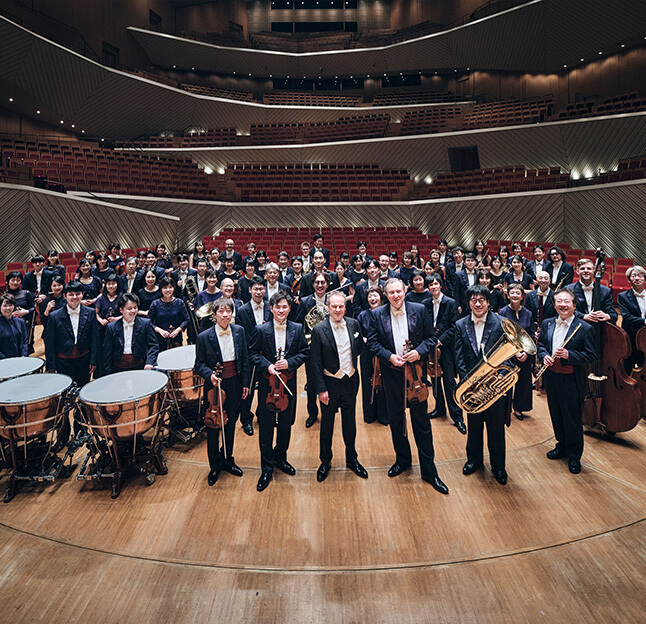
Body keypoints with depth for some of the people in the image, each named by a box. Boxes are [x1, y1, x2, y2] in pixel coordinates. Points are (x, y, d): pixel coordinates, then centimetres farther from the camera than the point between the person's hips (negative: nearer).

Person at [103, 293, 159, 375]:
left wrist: (149, 362, -18)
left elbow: (153, 345, -2)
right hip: (118, 370, 1)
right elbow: (107, 353, 7)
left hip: (140, 368, -1)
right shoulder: (111, 327, 5)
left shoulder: (145, 323, 2)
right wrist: (107, 375, 3)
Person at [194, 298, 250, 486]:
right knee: (213, 427, 9)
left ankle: (227, 459, 38)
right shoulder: (204, 337, -12)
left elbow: (245, 359, 4)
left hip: (234, 385, 3)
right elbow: (199, 364, -5)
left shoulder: (239, 332, -3)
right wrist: (210, 374, -25)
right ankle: (215, 465, 29)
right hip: (215, 386, -3)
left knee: (230, 424, 18)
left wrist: (245, 383, 4)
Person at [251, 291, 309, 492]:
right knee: (265, 426, 3)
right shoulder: (261, 330, -5)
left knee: (285, 424, 15)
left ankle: (280, 457, 38)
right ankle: (266, 468, 17)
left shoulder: (297, 329, -1)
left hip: (288, 383, 2)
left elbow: (305, 352, 2)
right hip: (267, 383, -2)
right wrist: (267, 366, -16)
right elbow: (254, 353, 0)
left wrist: (290, 363, -14)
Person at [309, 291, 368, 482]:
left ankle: (352, 459, 36)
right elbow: (315, 363, -12)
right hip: (330, 383, -3)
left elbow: (361, 348, 11)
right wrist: (321, 389, -14)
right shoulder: (319, 330, -13)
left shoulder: (354, 324, -3)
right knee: (327, 423, 14)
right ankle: (325, 460, 33)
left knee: (350, 422, 17)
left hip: (350, 381, 3)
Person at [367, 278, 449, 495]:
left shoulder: (419, 310, -1)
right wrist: (389, 356, -15)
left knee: (421, 420, 3)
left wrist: (420, 351, -16)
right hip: (391, 373, 2)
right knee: (395, 418, 13)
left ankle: (429, 469, 14)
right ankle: (402, 459, 33)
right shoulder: (377, 314, 0)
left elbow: (431, 337, 1)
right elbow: (372, 342, 0)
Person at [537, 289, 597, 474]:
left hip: (571, 381, -5)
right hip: (551, 377, 5)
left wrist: (569, 355, -25)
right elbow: (540, 344, 13)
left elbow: (591, 355, -11)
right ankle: (562, 446, 40)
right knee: (556, 415, 19)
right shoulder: (547, 324, 3)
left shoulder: (585, 328, -11)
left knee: (573, 419, 7)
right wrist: (544, 355, -8)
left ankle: (574, 455, 25)